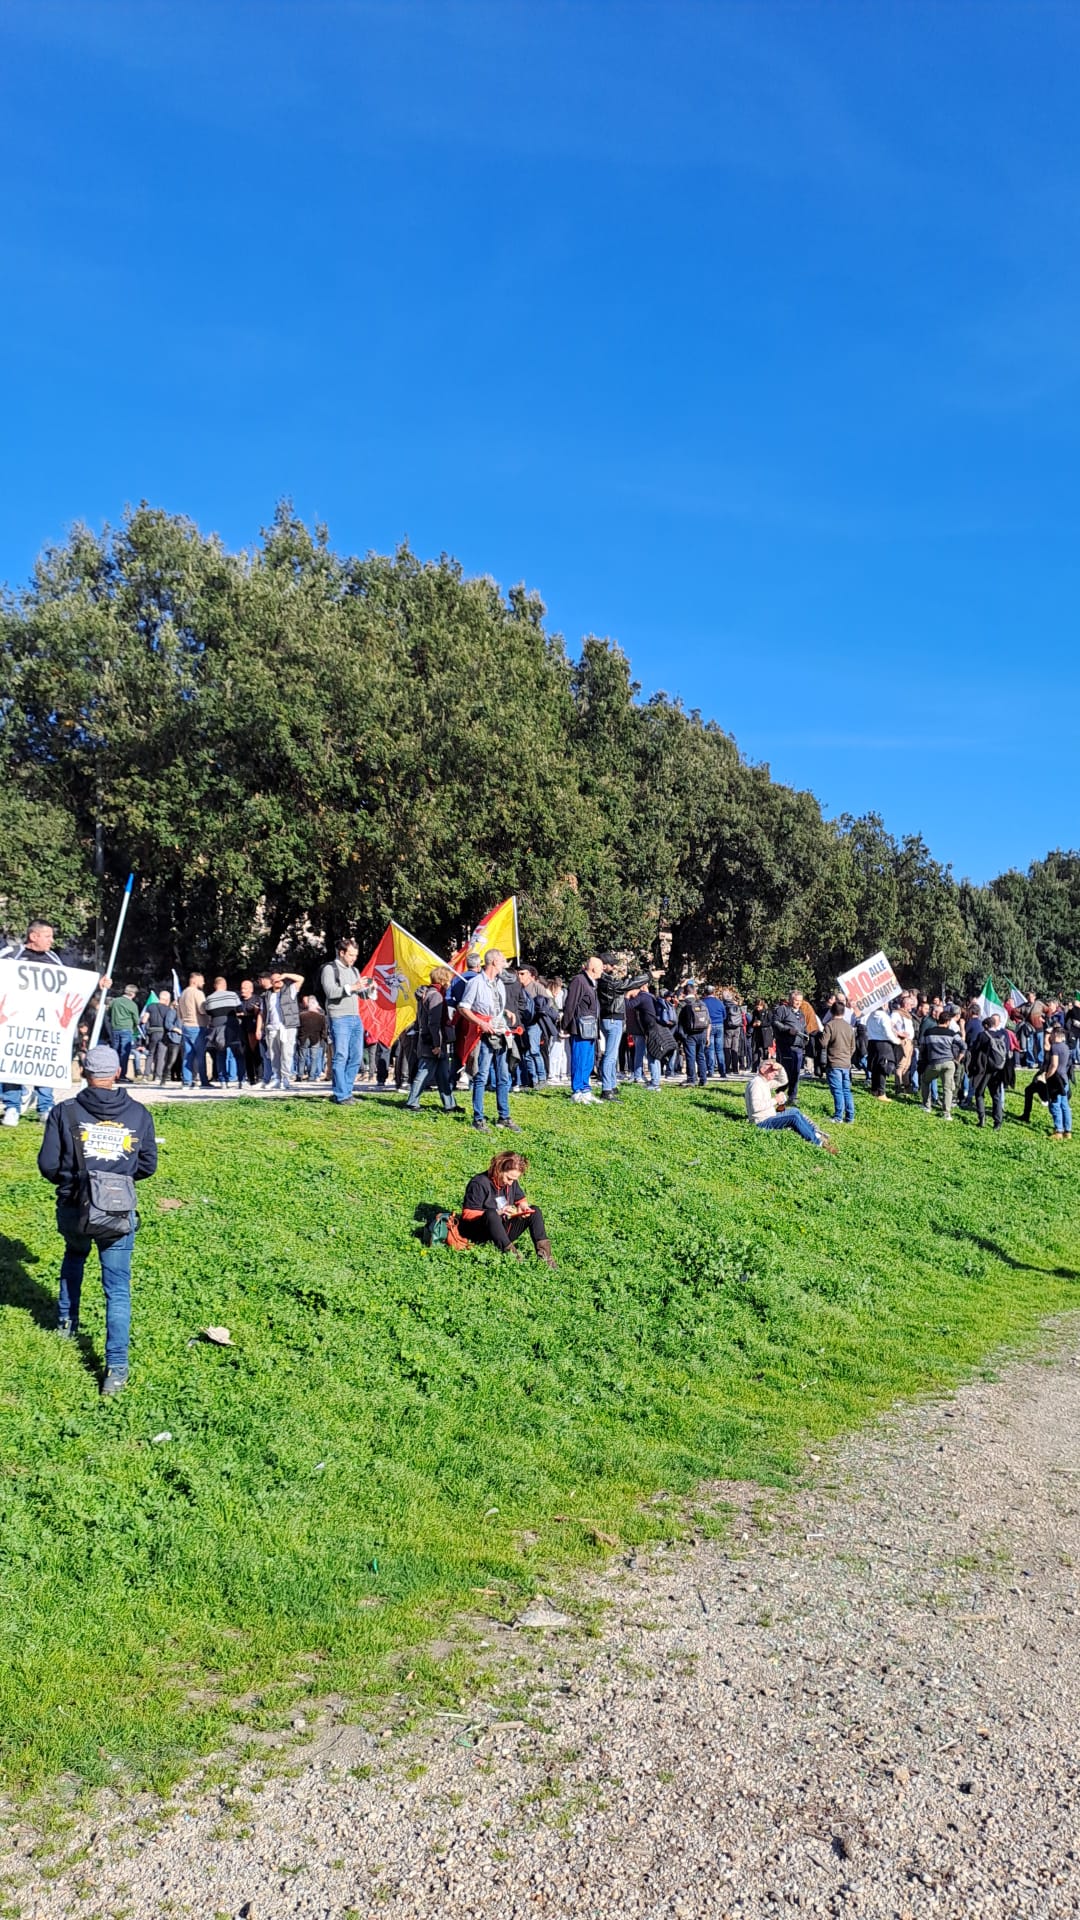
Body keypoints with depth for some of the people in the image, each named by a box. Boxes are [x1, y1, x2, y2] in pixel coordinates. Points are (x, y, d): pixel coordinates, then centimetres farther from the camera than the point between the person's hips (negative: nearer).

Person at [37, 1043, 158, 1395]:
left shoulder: (65, 1112, -5)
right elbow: (148, 1165, 5)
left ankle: (67, 1322, 46)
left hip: (73, 1209, 1)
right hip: (119, 1213, -1)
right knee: (118, 1288, 5)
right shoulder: (139, 1114, -1)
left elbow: (47, 1164, -4)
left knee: (74, 1256, 34)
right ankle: (117, 1368, -1)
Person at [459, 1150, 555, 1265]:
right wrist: (498, 1213, -26)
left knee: (535, 1211, -6)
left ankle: (543, 1251, -25)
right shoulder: (479, 1183, -18)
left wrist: (523, 1206, -8)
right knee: (491, 1214, -39)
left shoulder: (512, 1182, 4)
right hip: (479, 1234, -7)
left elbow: (521, 1199, 18)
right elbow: (467, 1214, -21)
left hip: (503, 1231, 7)